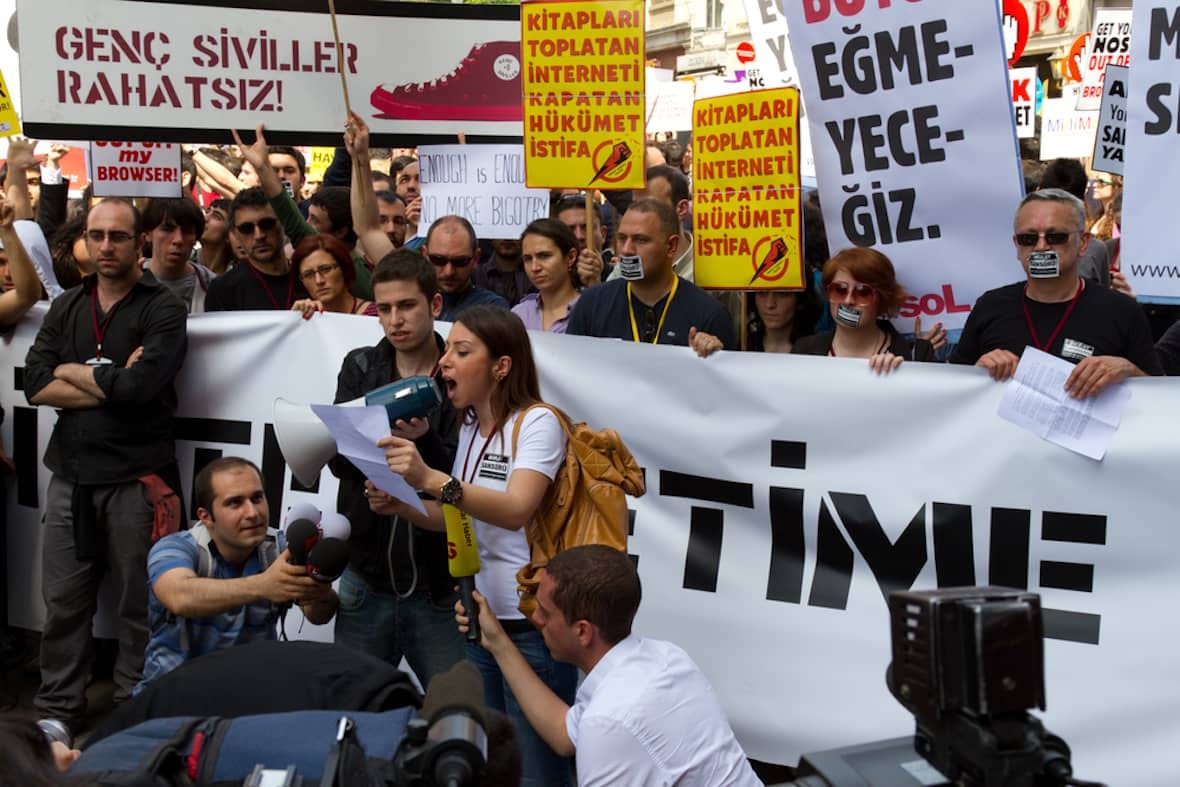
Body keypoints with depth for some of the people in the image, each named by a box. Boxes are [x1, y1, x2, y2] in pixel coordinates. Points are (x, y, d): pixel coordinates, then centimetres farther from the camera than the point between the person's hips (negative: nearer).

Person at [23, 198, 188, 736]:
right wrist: (110, 383, -11)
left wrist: (71, 371, -4)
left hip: (136, 478, -4)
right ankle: (55, 710, 22)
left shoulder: (163, 310, -4)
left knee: (138, 606, 3)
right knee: (63, 600, 10)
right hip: (71, 473, 4)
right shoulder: (66, 307, 12)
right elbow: (35, 387, 0)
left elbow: (140, 386, -19)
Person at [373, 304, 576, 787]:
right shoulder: (470, 428, 11)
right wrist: (400, 506, 0)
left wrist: (432, 480, -41)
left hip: (532, 627, -8)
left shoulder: (537, 423, -14)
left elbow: (515, 511, -29)